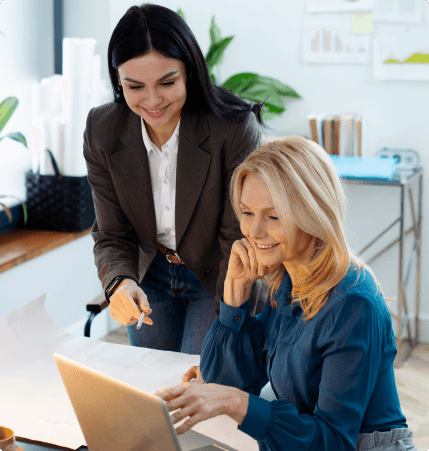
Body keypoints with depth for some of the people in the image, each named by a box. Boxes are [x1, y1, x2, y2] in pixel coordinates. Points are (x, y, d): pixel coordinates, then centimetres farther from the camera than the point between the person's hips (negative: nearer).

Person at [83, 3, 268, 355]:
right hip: (151, 278, 4)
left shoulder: (236, 129, -27)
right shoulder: (102, 132, -15)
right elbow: (112, 236, -9)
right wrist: (120, 282, -32)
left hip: (219, 281, -3)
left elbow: (241, 240, -24)